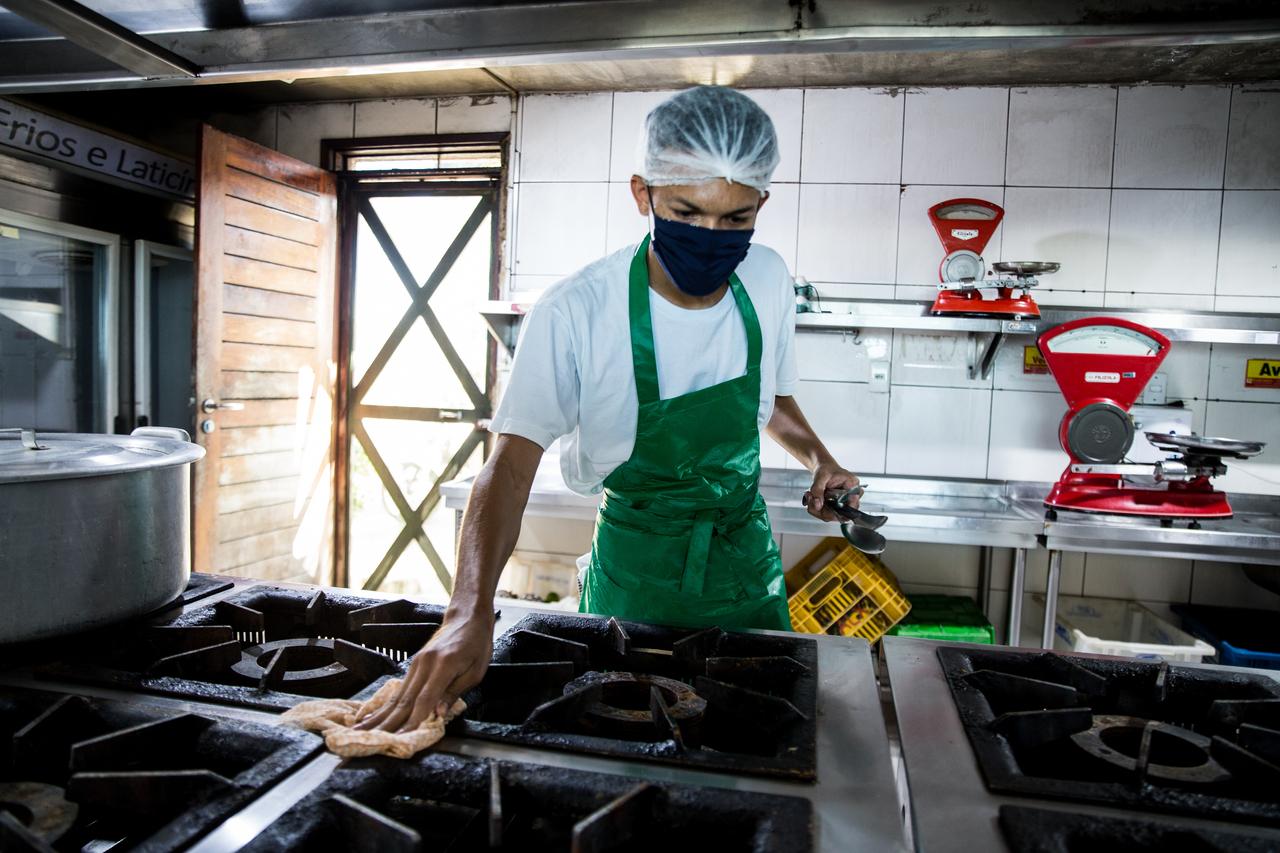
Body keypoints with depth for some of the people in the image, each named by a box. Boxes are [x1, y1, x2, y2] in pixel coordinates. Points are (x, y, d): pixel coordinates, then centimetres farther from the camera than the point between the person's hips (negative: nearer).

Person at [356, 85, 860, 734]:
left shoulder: (767, 280, -9)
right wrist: (470, 614, -42)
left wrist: (818, 460, -6)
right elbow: (510, 465, -30)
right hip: (636, 571, -4)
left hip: (747, 558, 4)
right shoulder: (575, 315, -26)